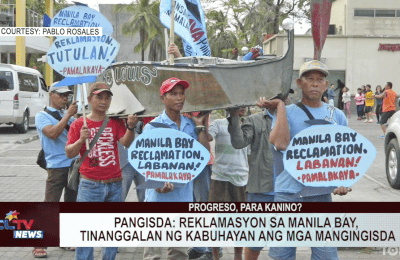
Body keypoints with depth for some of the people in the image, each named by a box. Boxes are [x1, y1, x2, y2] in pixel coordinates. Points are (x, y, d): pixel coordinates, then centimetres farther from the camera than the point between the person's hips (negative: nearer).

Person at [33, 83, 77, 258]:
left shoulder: (69, 115, 14)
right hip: (57, 167, -5)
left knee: (71, 203, 12)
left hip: (75, 165, 6)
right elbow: (52, 133, -19)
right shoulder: (42, 116, -1)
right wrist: (68, 115, -15)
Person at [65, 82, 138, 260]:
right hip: (90, 185, -3)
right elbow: (69, 153, -3)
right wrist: (81, 140, -21)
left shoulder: (115, 123, 6)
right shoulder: (79, 124, 0)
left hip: (114, 184, 3)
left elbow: (126, 142, -9)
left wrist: (131, 127, -27)